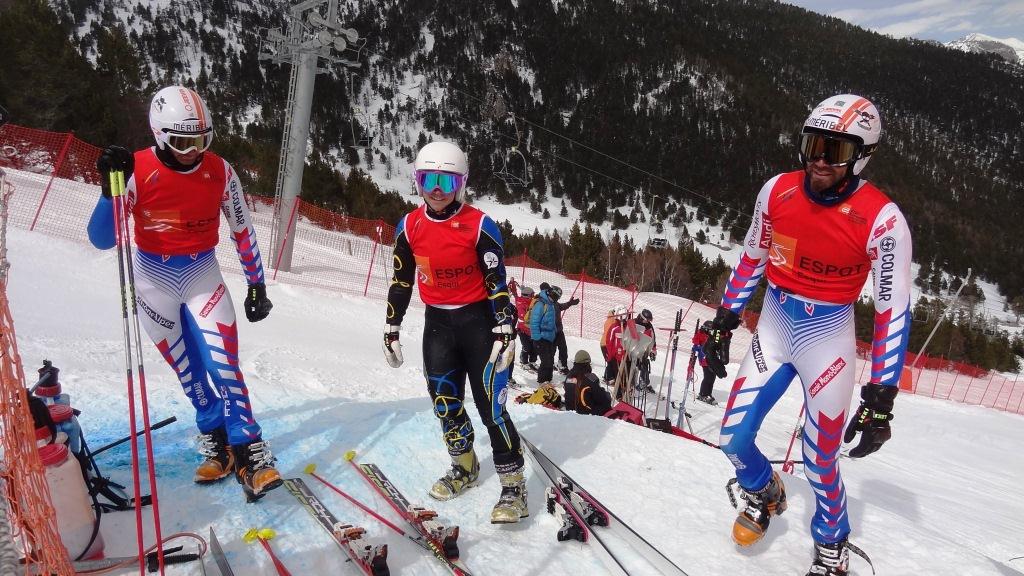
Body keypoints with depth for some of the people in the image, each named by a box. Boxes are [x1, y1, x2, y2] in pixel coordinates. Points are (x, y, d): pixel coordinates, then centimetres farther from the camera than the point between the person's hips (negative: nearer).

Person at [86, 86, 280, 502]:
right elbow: (101, 239, -17)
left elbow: (242, 230, 1)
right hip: (154, 277, 0)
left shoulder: (219, 171, -10)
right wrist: (112, 188, -32)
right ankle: (215, 437, 26)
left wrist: (256, 285, 4)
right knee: (187, 369, 7)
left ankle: (248, 451, -7)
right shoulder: (137, 170, -15)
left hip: (203, 273, 0)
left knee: (223, 363, -12)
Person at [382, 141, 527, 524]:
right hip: (437, 323, 5)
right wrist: (391, 329, 10)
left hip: (478, 320, -4)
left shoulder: (479, 225, -11)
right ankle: (464, 467, 34)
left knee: (490, 404, -7)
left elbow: (498, 282, -9)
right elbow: (401, 281, 9)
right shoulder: (410, 226, 1)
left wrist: (506, 331, -14)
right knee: (444, 402, 10)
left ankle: (513, 485, 4)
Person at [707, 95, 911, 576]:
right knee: (733, 438, 4)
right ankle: (763, 493, 38)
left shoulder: (882, 220, -19)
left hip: (828, 338, -3)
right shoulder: (777, 192, -9)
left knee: (820, 462, 2)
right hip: (774, 328, 4)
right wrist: (722, 323, 10)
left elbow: (893, 312, -15)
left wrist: (881, 399, -17)